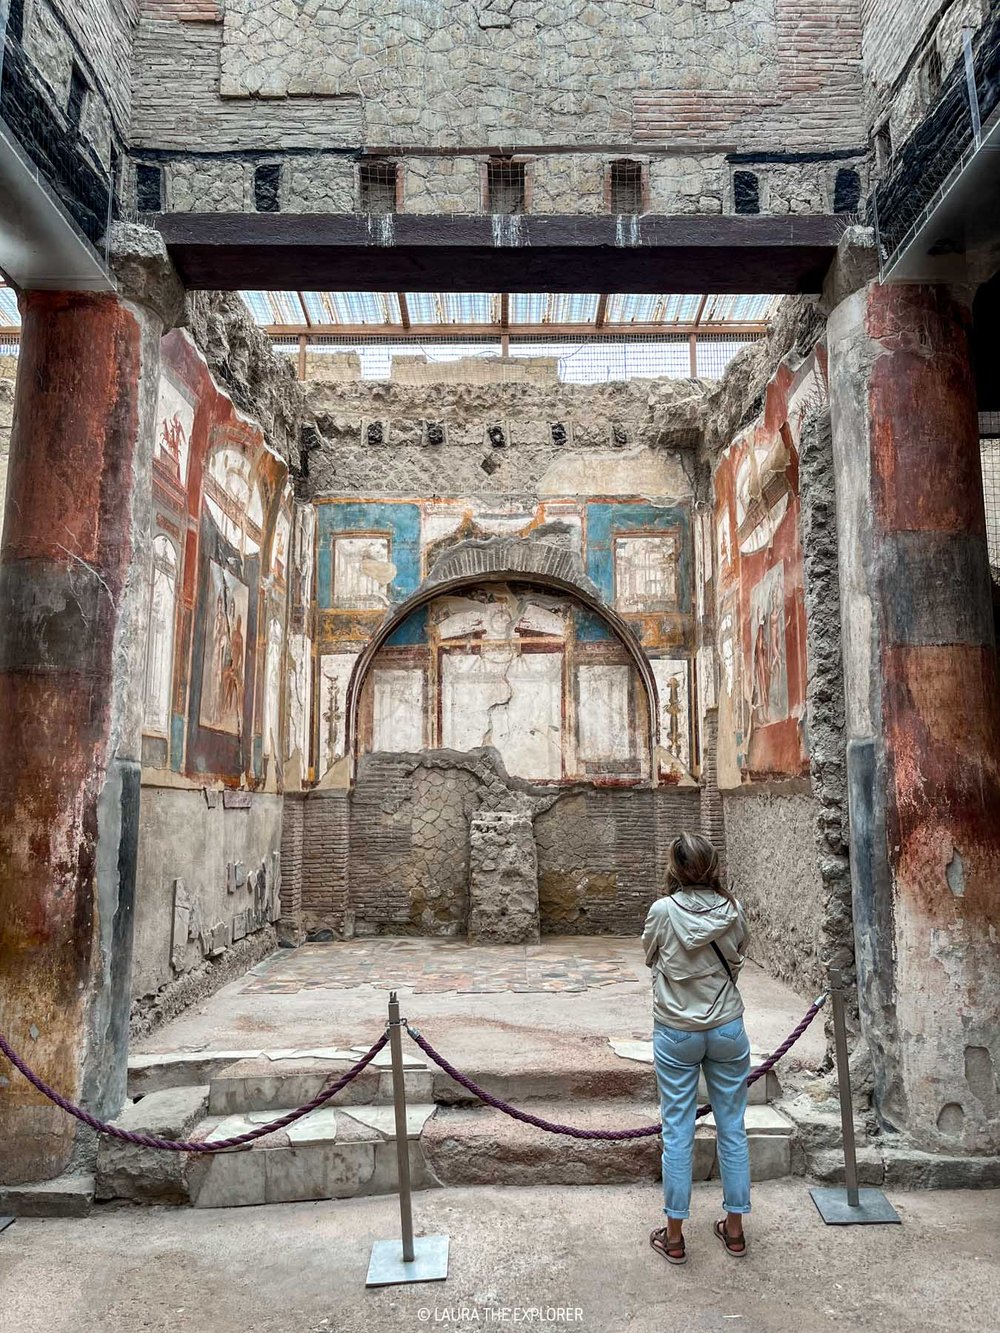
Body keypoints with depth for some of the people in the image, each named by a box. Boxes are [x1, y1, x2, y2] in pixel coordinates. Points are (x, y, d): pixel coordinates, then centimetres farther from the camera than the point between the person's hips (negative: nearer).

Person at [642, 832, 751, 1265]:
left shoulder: (663, 910, -15)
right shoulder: (732, 911, -8)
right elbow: (737, 960, 7)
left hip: (676, 1032, -2)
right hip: (727, 1029, 2)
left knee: (677, 1132, 8)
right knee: (732, 1129, 14)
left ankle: (674, 1236, 18)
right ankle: (734, 1229, 27)